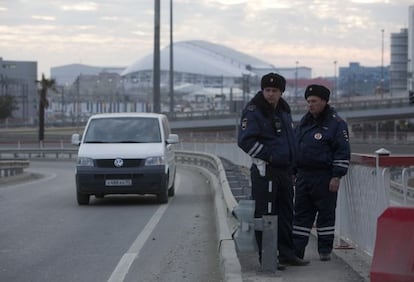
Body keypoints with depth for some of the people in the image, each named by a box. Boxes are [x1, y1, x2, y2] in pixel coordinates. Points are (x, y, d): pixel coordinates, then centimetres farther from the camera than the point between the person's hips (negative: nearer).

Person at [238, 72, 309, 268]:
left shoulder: (284, 110, 15)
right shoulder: (253, 111, -10)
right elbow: (245, 140, -18)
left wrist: (292, 162, 16)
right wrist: (269, 155, -17)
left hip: (284, 169, 8)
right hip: (265, 170, -8)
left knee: (286, 213, 14)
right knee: (265, 215, -5)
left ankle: (287, 254, 23)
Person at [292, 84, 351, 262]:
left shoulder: (336, 123, -6)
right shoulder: (304, 122, 15)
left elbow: (343, 152, -9)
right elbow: (294, 147, 22)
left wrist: (337, 176, -15)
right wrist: (293, 172, 18)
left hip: (324, 178, -6)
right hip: (303, 176, 6)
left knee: (326, 213, 2)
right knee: (301, 214, 5)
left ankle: (325, 250, 12)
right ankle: (296, 250, 6)